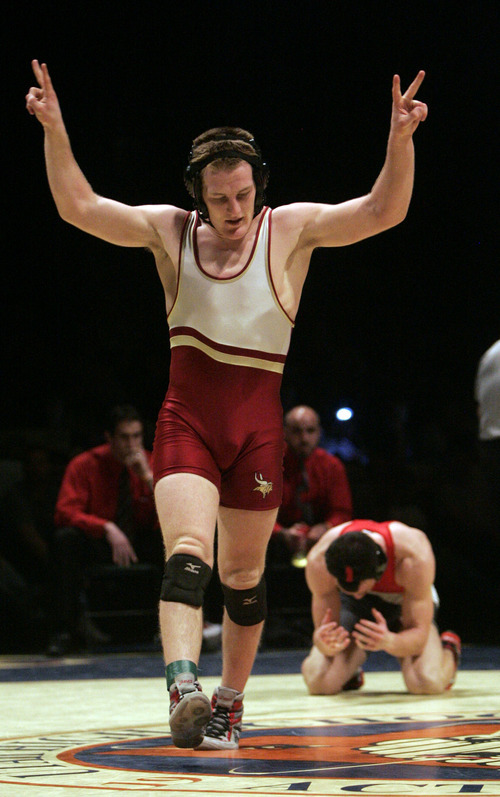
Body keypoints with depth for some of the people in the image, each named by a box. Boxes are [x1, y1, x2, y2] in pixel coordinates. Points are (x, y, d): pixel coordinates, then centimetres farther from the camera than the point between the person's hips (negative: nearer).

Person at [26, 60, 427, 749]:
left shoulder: (290, 229, 0)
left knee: (243, 573, 9)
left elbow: (383, 211, -10)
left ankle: (230, 703, 26)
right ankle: (183, 688, -37)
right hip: (186, 422, 0)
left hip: (257, 427, 1)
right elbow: (79, 207, -3)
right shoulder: (170, 230, 4)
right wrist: (55, 129, -17)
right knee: (188, 552, -21)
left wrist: (400, 139, -26)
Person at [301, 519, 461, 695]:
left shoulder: (414, 557, -40)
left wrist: (389, 642, -58)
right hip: (355, 608, 2)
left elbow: (419, 633, -34)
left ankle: (447, 650, 10)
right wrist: (325, 645, -50)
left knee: (428, 683, -30)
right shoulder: (318, 561, -34)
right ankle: (351, 671, 17)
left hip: (407, 602, -1)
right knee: (318, 683, -24)